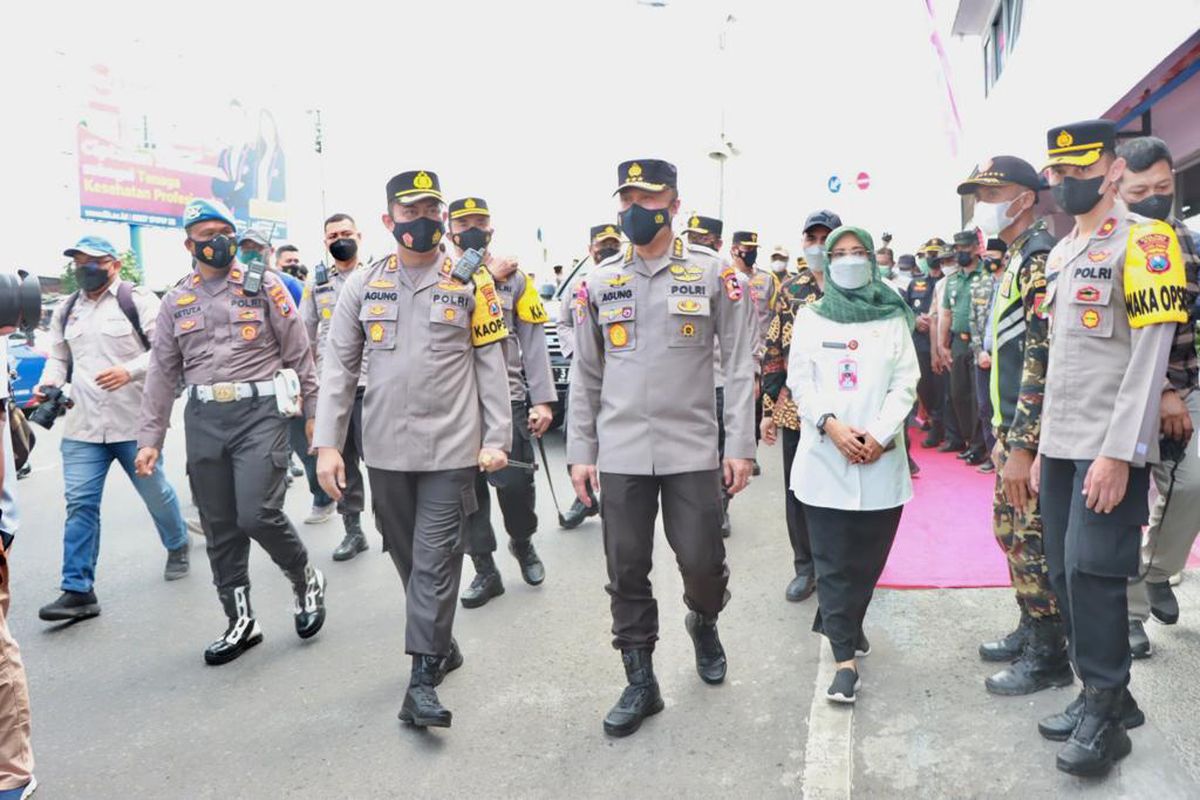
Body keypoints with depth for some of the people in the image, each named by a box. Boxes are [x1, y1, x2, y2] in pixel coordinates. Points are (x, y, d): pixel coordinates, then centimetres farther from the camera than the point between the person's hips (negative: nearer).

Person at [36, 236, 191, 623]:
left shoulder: (137, 300, -4)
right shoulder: (65, 310, 14)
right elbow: (57, 356, 23)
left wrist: (130, 371, -25)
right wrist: (50, 382, 2)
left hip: (135, 423, -4)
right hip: (82, 426, 4)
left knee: (156, 492, 12)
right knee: (79, 503, -2)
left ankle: (177, 547, 39)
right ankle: (78, 591, 2)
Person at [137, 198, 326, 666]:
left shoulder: (262, 286, 2)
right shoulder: (176, 302, 12)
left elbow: (298, 353, 2)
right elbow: (162, 374, 13)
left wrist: (316, 412, -1)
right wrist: (149, 438, 8)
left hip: (260, 412, -4)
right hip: (204, 420, 4)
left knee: (258, 514, -15)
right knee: (220, 529, 8)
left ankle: (306, 579, 13)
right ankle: (240, 621, 23)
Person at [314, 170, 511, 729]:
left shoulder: (471, 283, 0)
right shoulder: (362, 284, 5)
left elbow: (491, 364, 1)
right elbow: (338, 366, 4)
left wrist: (495, 439, -4)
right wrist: (327, 444, -2)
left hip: (451, 447, -3)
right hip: (385, 449, 3)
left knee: (435, 560, -3)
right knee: (406, 555, 14)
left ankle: (423, 678, 2)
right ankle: (442, 645, 33)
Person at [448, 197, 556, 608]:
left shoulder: (515, 277, 5)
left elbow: (533, 341, 1)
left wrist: (543, 399, -6)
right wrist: (484, 278, -11)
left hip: (508, 398, -1)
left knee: (515, 482, -4)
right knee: (468, 489, 6)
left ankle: (523, 543, 27)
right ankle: (485, 570, 20)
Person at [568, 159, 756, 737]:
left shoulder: (714, 275, 0)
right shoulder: (598, 282, 7)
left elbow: (740, 365, 0)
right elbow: (585, 374, 10)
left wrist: (740, 446, -5)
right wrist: (580, 452, 7)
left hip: (692, 450, -2)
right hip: (620, 454, 2)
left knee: (702, 561, 2)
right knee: (627, 573, 6)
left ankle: (703, 622, 38)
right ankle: (640, 683, 23)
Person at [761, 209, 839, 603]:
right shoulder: (789, 289, 6)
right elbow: (773, 350, 7)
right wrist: (769, 408, 4)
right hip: (795, 409, 2)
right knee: (798, 490, 9)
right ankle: (805, 566, 24)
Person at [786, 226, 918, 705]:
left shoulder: (892, 319, 10)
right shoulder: (810, 319, 9)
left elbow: (905, 383, 3)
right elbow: (800, 383, 3)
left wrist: (880, 434, -11)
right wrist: (832, 425, -13)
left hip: (881, 457, 1)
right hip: (825, 456, -1)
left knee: (869, 556, 7)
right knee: (833, 561, -3)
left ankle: (840, 623, 31)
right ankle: (846, 658, 1)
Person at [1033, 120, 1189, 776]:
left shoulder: (1144, 241, -8)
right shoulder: (1060, 254, 16)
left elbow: (1150, 356, -15)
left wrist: (1118, 452, -20)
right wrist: (1045, 444, 16)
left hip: (1110, 448, -7)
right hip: (1062, 445, 8)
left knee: (1092, 569, -6)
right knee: (1065, 571, 10)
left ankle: (1105, 714, 9)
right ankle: (1104, 693, 25)